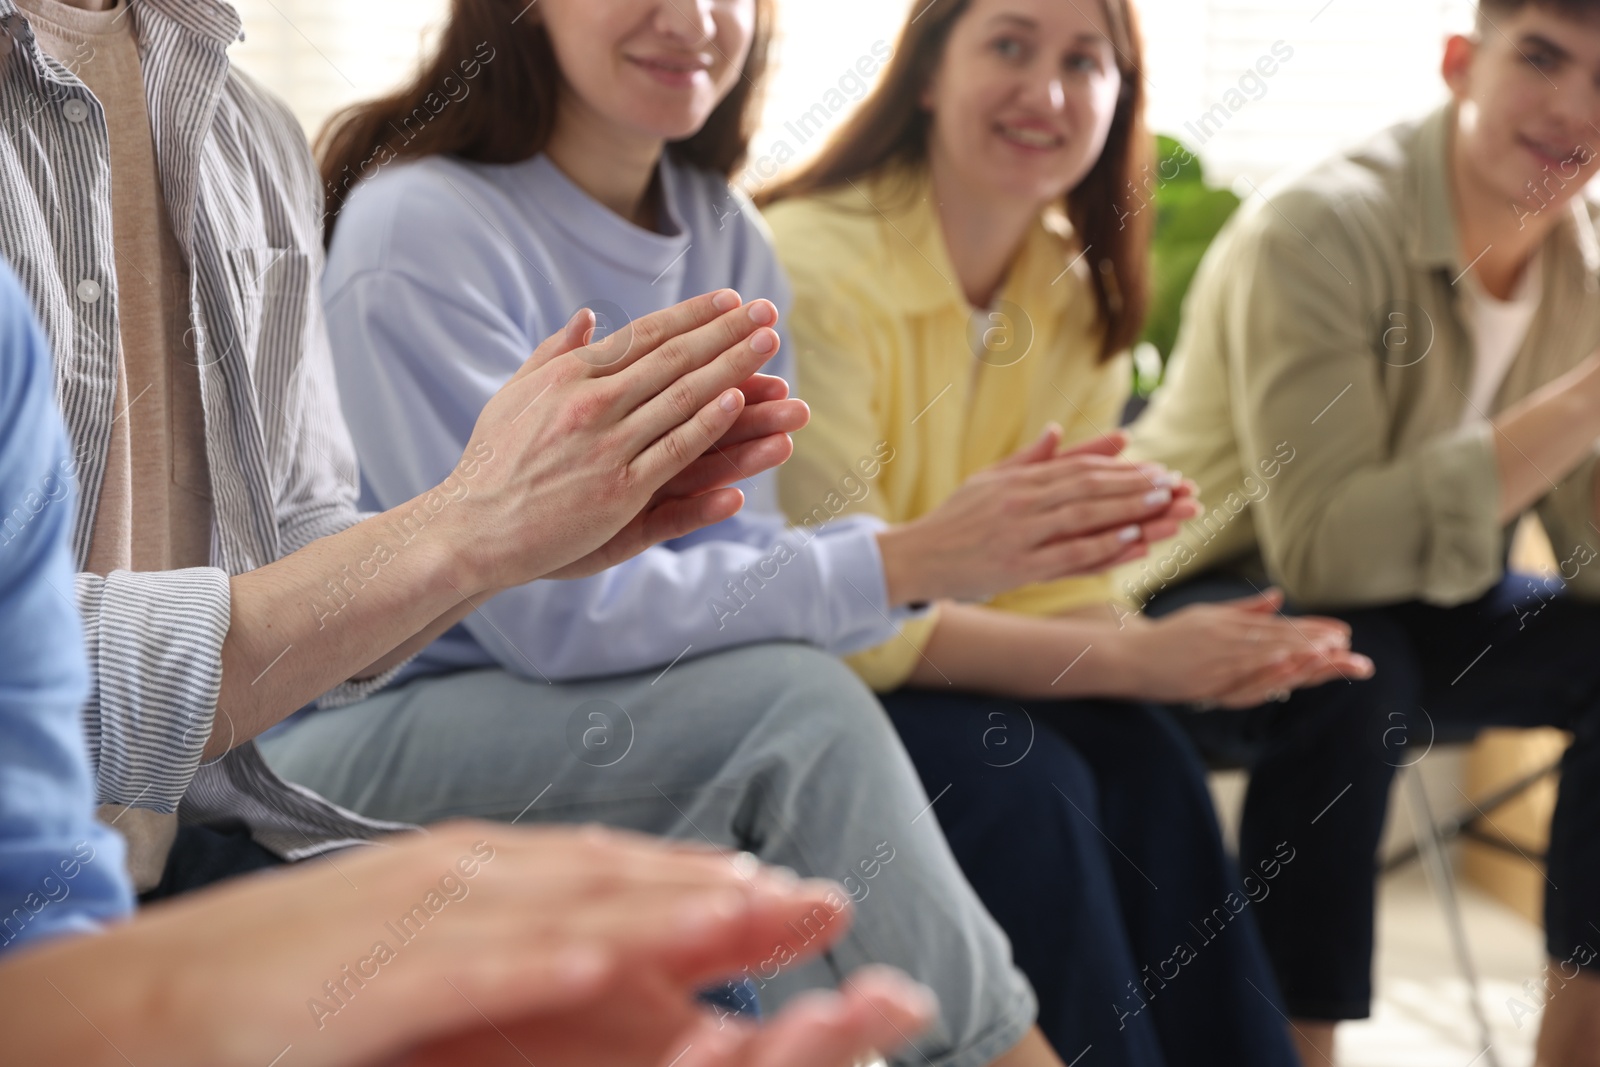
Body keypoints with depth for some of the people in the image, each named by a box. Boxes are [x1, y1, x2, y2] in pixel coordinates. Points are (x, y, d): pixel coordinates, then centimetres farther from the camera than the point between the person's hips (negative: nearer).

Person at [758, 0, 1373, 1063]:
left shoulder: (1083, 290, 1)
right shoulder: (819, 265, -21)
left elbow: (1055, 587, -1)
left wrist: (1194, 657, -24)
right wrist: (1137, 661, -28)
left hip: (946, 645, 6)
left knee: (1149, 764, -20)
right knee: (1022, 782, -29)